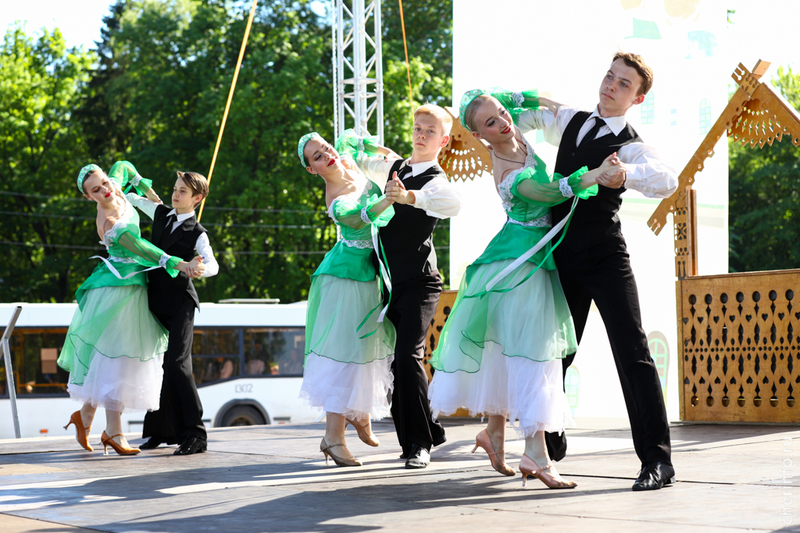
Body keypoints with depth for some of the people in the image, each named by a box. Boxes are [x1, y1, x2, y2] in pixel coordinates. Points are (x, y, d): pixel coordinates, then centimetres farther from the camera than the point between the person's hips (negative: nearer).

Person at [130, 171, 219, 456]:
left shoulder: (197, 234, -7)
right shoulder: (161, 213, 11)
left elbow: (213, 265, -22)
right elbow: (133, 198, 28)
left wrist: (201, 268, -43)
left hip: (179, 303, -7)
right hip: (155, 298, 7)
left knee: (177, 362, -17)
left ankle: (194, 433, -16)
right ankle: (162, 430, 16)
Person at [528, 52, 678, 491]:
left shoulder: (631, 146, -7)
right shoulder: (569, 121, 13)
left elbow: (667, 180, -27)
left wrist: (625, 174, -46)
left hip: (604, 257, -6)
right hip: (562, 256, 6)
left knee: (631, 349, -13)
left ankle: (657, 459, -15)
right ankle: (550, 443, 34)